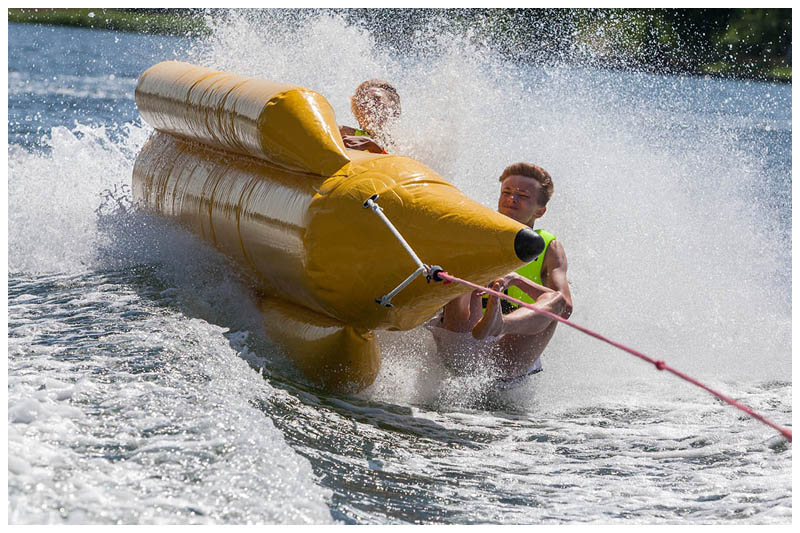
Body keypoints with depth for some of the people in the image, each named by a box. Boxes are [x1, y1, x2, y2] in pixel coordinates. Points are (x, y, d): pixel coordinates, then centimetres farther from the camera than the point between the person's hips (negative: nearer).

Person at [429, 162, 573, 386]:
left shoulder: (549, 249, 13)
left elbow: (565, 307, -5)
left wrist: (517, 280, -21)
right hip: (461, 350, 1)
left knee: (554, 300, -24)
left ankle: (498, 326, -57)